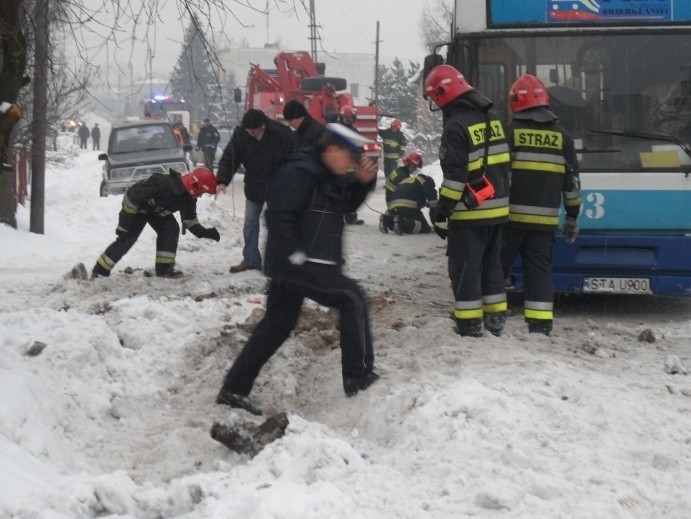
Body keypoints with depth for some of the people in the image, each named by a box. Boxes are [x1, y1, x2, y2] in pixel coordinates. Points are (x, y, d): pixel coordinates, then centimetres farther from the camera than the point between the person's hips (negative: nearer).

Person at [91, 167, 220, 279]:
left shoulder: (188, 199, -16)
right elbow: (132, 198, -34)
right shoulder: (160, 183, -41)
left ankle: (164, 268, -3)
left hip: (157, 210, 7)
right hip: (136, 206, -7)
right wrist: (124, 224, -29)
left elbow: (190, 220, 0)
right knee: (126, 240, -15)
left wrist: (204, 232, -17)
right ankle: (99, 272, -8)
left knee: (171, 229, -12)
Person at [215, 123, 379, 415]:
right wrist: (297, 256, -23)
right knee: (352, 299, -3)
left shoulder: (330, 177, 14)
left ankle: (233, 390, 13)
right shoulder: (300, 173, -17)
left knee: (276, 325, 11)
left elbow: (347, 204, 28)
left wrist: (364, 181, 9)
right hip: (302, 266, -10)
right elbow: (277, 215, -23)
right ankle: (358, 376, 2)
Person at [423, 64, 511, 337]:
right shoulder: (491, 119, 10)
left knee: (465, 268, -1)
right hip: (497, 209, 8)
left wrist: (442, 212, -14)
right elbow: (504, 164, 15)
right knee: (491, 263, 17)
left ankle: (469, 322, 0)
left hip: (470, 212, -8)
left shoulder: (456, 126, -15)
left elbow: (455, 175, -19)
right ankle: (496, 318, 20)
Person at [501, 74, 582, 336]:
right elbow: (572, 182, 10)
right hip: (545, 219, 2)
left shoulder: (509, 132, -4)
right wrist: (572, 217, 18)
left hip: (509, 216, -2)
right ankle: (540, 324, 0)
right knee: (539, 268, 5)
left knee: (498, 265, 8)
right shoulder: (562, 137, 7)